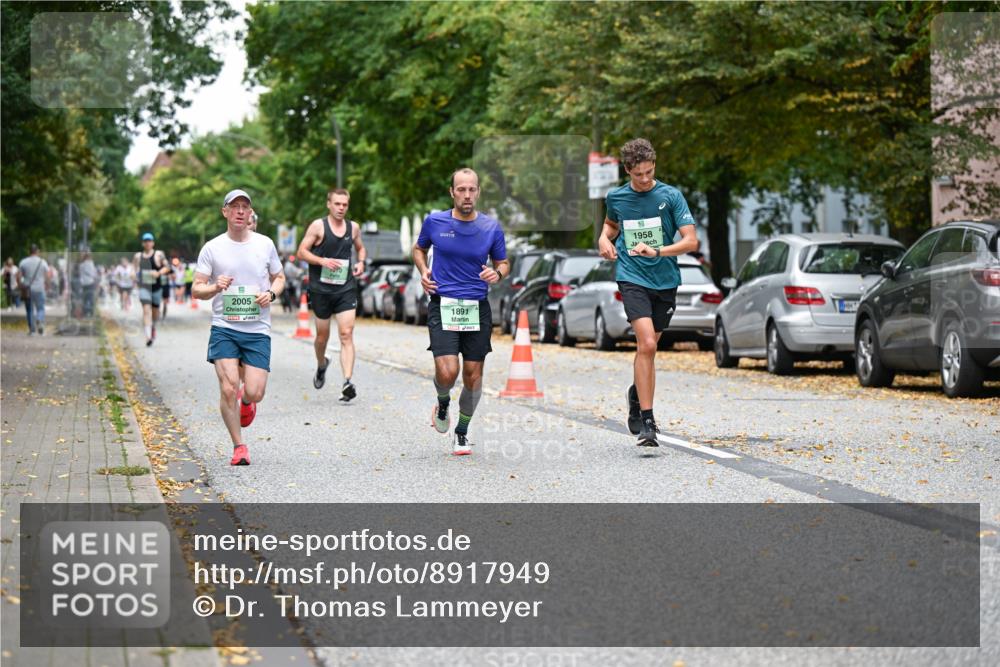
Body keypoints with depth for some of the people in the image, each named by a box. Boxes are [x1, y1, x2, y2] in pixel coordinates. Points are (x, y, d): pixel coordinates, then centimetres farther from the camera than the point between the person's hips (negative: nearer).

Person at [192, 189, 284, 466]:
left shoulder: (265, 244, 7)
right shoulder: (212, 248, 2)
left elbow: (279, 277, 19)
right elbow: (196, 289, 3)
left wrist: (271, 293, -3)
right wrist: (215, 287, -18)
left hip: (258, 330, 1)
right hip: (224, 328, -1)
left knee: (255, 392, -8)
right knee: (228, 388, -14)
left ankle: (245, 400, 32)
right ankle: (238, 446, 3)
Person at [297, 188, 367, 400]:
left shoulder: (353, 227, 8)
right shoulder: (318, 226, -3)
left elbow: (360, 247, 26)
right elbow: (302, 251, -4)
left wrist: (360, 262, 5)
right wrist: (323, 261, -19)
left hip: (346, 288, 2)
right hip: (321, 288, -1)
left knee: (346, 334, -12)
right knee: (322, 335, 11)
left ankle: (347, 382, -19)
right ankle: (321, 365, 43)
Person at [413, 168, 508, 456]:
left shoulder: (492, 227, 0)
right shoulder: (434, 222, 0)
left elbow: (503, 263, 12)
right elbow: (419, 248, 19)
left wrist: (497, 273, -10)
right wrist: (423, 271, 0)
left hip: (477, 308, 2)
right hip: (442, 305, -2)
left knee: (473, 375, 4)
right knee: (447, 372, -16)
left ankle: (462, 432, 25)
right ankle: (443, 403, 21)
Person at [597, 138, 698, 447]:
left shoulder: (670, 196, -4)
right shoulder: (616, 198, 3)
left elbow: (691, 241, -9)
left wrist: (656, 251, -21)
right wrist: (604, 239, 5)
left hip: (665, 280, 1)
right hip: (632, 278, -1)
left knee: (648, 347, 13)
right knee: (647, 343, -19)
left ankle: (637, 394, 43)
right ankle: (646, 422, -19)